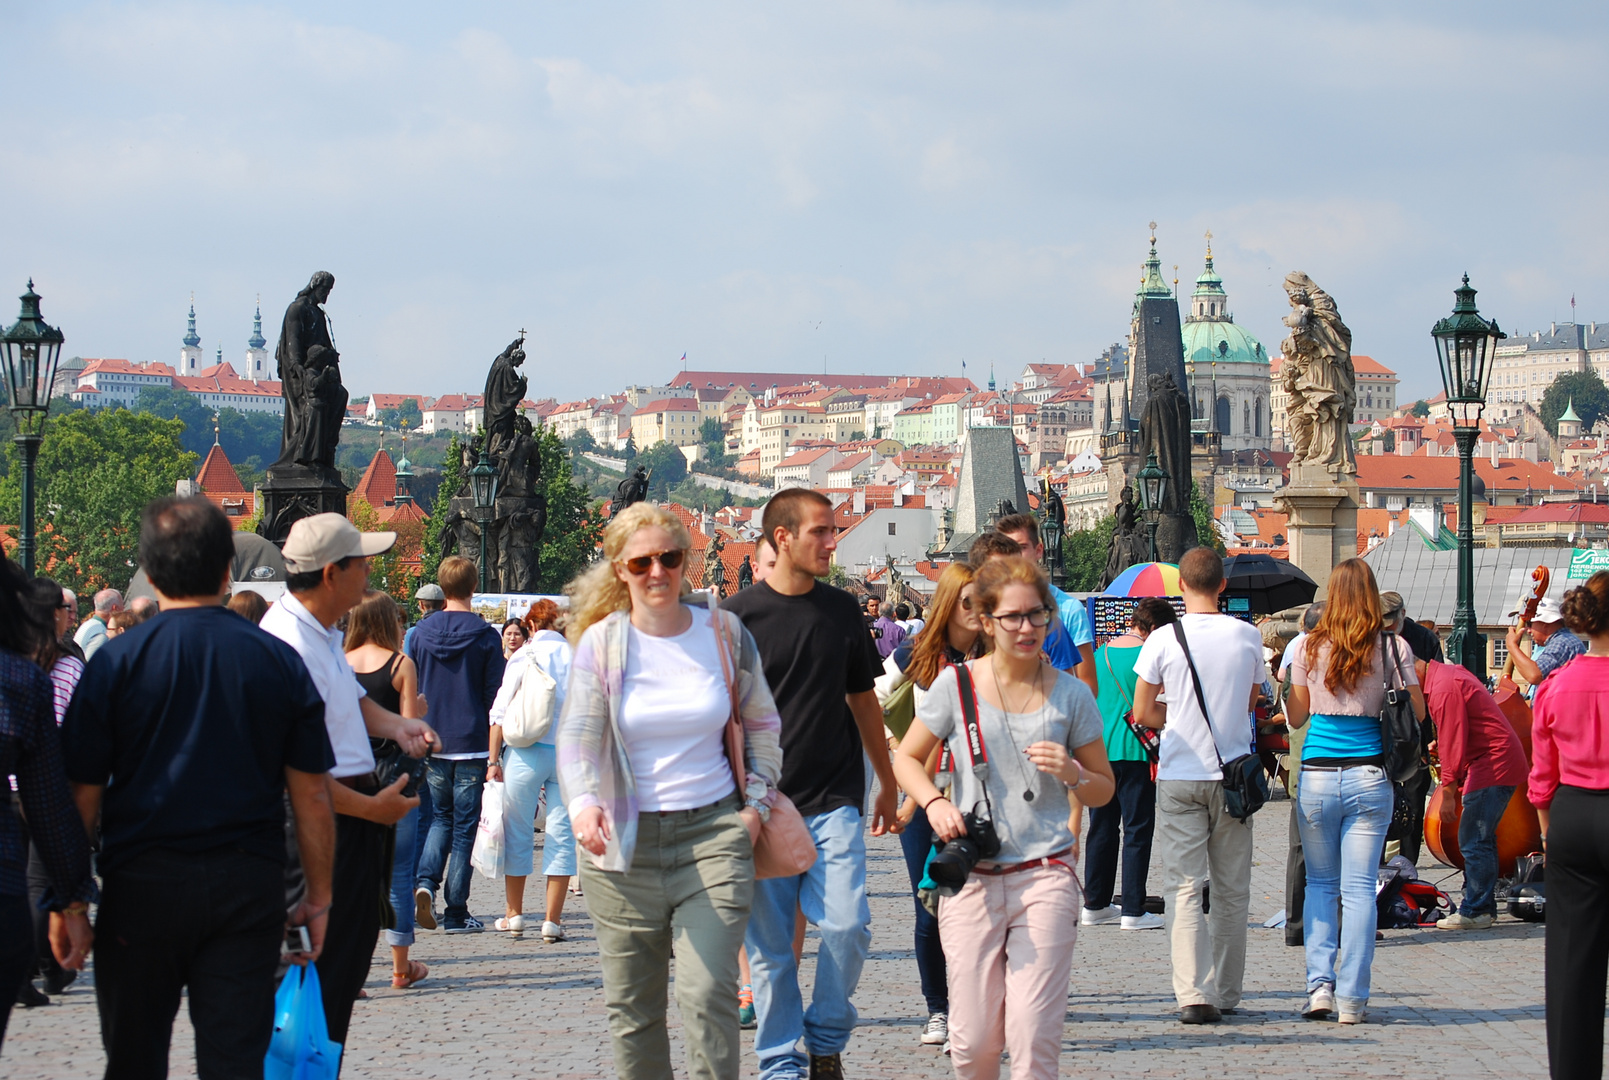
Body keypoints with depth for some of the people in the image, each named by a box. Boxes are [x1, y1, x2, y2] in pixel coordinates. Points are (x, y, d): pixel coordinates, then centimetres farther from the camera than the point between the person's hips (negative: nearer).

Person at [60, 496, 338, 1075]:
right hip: (249, 885, 1)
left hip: (142, 883, -1)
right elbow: (312, 798, 1)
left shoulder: (116, 662, -5)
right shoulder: (280, 663, 0)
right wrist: (318, 898, 10)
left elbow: (82, 795, -5)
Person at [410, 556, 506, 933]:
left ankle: (425, 880, -7)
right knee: (464, 827, 3)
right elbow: (495, 698, -4)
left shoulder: (421, 632, 2)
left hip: (431, 745, 3)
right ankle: (456, 913, 3)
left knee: (439, 817, 18)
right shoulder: (486, 637, -6)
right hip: (471, 744, -3)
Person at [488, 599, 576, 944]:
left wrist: (493, 759, 3)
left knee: (518, 832, 11)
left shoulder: (524, 656, -1)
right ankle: (552, 920, 1)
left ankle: (514, 913, 19)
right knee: (561, 834, 4)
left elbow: (501, 711, -1)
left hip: (527, 751, -1)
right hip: (570, 752, 1)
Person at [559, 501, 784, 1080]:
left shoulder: (724, 633, 4)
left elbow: (762, 725, 16)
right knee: (631, 1005, 7)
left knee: (708, 994, -11)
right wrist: (583, 802, -26)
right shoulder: (602, 642, 0)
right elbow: (577, 734, -7)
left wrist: (756, 804, 7)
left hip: (713, 834, 0)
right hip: (624, 840, 0)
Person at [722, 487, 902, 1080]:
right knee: (770, 945, 1)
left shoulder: (842, 610, 8)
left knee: (848, 925, -10)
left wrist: (887, 782, 21)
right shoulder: (739, 616, -3)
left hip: (835, 801, 2)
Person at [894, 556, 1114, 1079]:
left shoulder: (1070, 694, 5)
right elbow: (907, 758, 13)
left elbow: (1104, 789, 13)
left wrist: (1072, 773, -9)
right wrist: (934, 803, -6)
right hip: (971, 879, 0)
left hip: (1045, 876, 0)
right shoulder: (956, 684, 3)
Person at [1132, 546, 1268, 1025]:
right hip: (1233, 776, 2)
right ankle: (1226, 993, 19)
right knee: (1232, 890, 12)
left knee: (1184, 887, -2)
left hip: (1179, 776, -2)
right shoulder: (1247, 637, 0)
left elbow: (1143, 712, 0)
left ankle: (1194, 993, -14)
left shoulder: (1164, 640, -7)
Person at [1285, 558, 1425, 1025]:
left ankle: (1320, 984, -1)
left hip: (1317, 776, 1)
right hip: (1368, 775, -1)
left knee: (1320, 883, 12)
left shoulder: (1311, 646, 1)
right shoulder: (1392, 646, -3)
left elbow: (1296, 716, 9)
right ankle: (1352, 997, 0)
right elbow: (1417, 711, 2)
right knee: (1359, 888, 1)